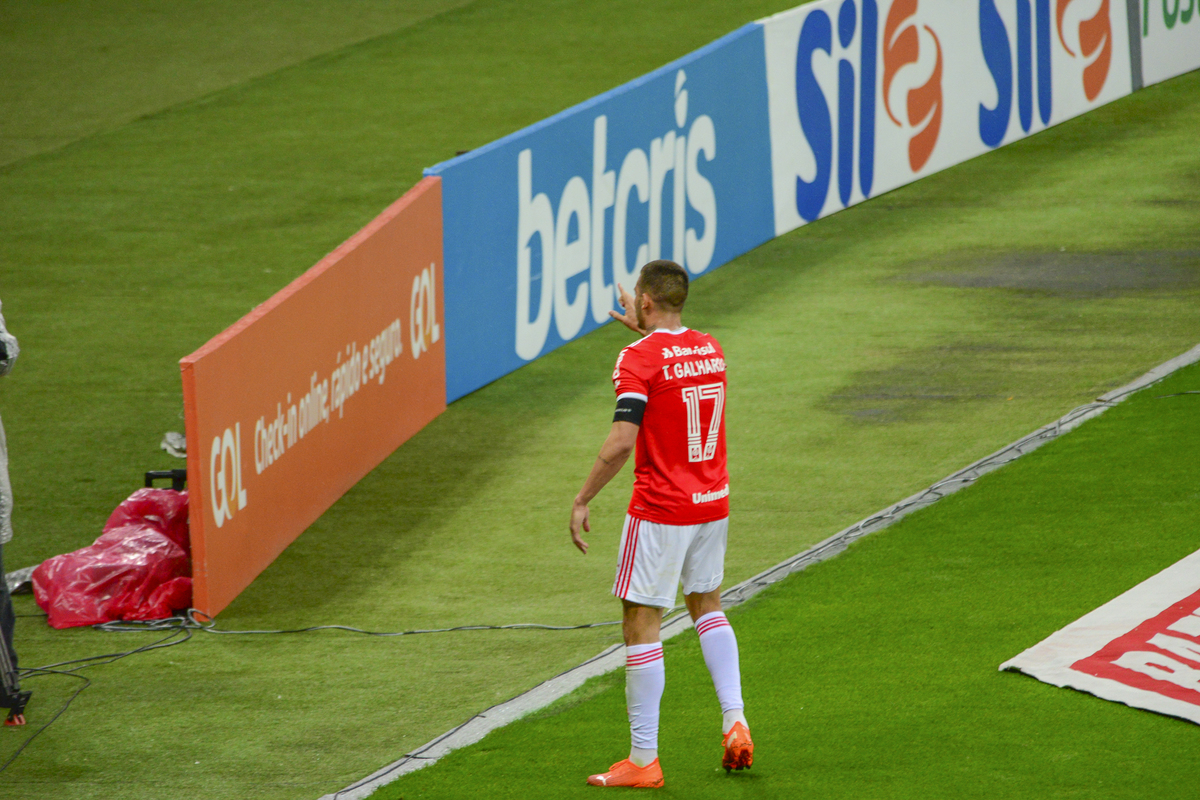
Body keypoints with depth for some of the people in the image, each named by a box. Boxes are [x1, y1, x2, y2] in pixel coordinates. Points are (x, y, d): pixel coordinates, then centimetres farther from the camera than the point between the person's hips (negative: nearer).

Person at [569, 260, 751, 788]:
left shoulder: (639, 358, -15)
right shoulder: (710, 349, 6)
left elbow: (621, 442, -22)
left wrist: (581, 501, -14)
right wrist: (643, 329, 37)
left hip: (660, 510, -7)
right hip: (713, 502, 7)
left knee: (640, 625, -1)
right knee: (707, 605, 26)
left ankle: (643, 760, -1)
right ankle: (734, 721, 13)